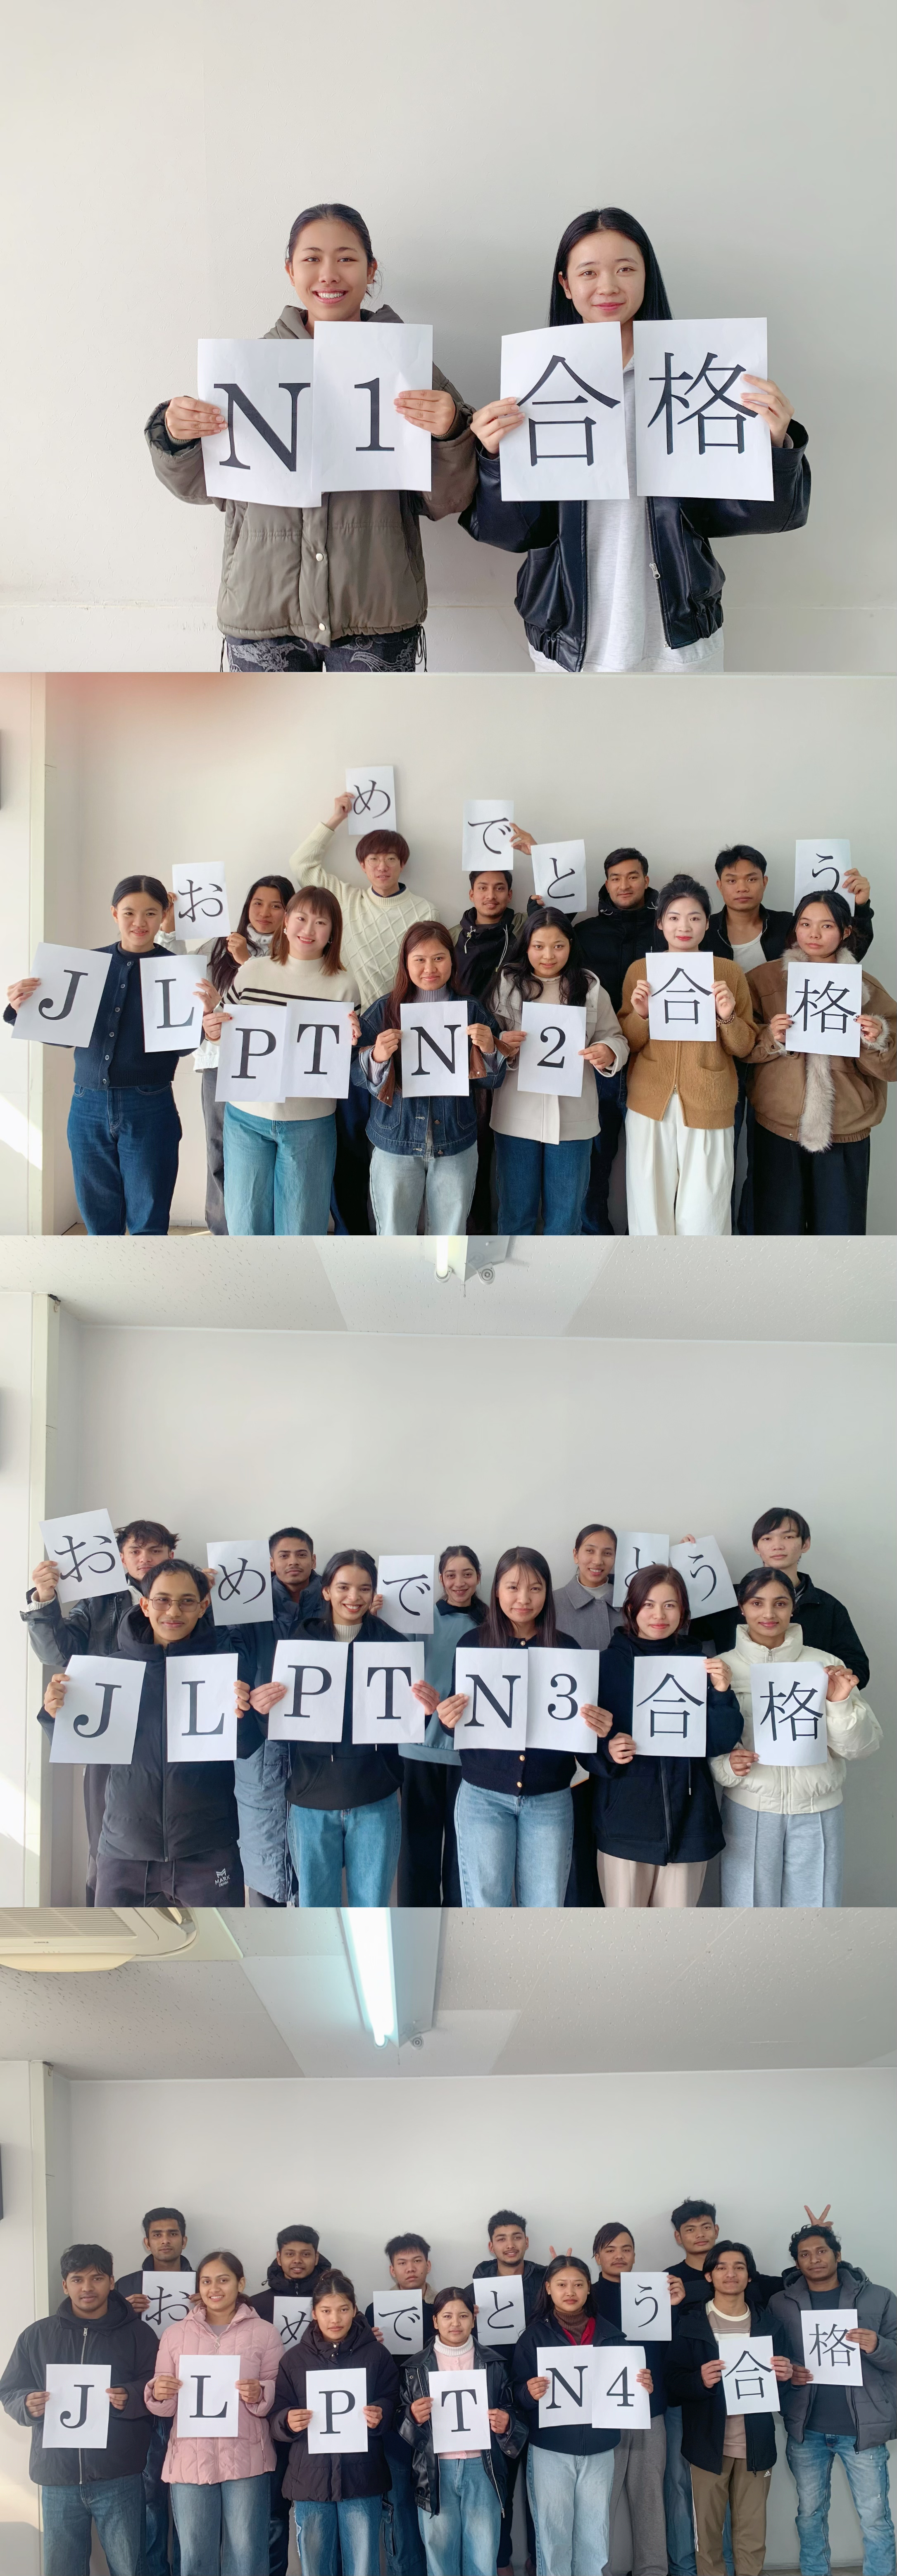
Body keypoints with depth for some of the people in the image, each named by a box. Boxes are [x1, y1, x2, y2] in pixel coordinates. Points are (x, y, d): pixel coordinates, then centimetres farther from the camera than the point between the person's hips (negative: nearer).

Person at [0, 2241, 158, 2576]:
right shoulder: (37, 2336, 7)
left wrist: (132, 2398, -21)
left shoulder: (138, 2334, 2)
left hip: (119, 2478, -2)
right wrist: (28, 2405, -12)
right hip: (58, 2478, 2)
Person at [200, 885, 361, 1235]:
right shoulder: (252, 971, 2)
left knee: (301, 1225, 7)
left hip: (309, 1123, -1)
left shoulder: (343, 985, -2)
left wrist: (351, 1042, -18)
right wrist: (213, 1030, -10)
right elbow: (229, 1035, 12)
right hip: (247, 1117, 1)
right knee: (246, 1222, 8)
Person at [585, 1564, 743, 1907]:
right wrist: (608, 1752, -21)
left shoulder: (702, 1664, 2)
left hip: (687, 1818, 1)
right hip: (626, 1817, -1)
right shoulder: (610, 1664, -1)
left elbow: (721, 1743, -2)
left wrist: (722, 1692, -17)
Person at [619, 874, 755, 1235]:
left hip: (709, 1107, -1)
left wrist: (727, 1017, -13)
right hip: (650, 1104, 1)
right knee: (650, 1206, 3)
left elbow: (744, 1047, 6)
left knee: (702, 1218, -3)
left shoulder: (729, 973, 5)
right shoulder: (639, 970, 7)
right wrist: (640, 1014, -11)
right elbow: (626, 1042, 9)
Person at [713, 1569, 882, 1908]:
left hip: (817, 1814, 1)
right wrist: (727, 1766, -16)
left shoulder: (825, 1666, 2)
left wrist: (841, 1704, -16)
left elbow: (860, 1748, 0)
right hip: (748, 1812, -1)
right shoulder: (722, 1668, 1)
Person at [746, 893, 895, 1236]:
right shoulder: (764, 979, 5)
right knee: (778, 1225, 1)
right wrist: (772, 1039, -16)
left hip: (845, 1131, 1)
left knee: (839, 1228, 2)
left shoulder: (866, 988, 7)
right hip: (778, 1127, -1)